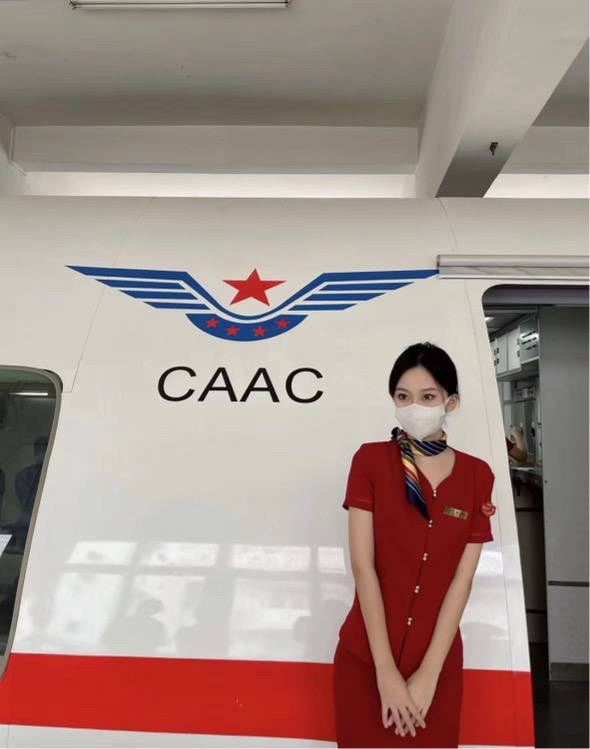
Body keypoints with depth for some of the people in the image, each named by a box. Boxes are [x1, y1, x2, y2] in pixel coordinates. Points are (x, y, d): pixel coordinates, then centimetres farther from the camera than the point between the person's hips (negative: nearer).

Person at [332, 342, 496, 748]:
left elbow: (462, 579, -6)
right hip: (365, 659, -1)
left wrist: (428, 673, -9)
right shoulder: (370, 460, -9)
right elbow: (363, 566, -13)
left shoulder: (477, 475, -4)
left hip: (439, 663, 2)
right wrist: (386, 669, -13)